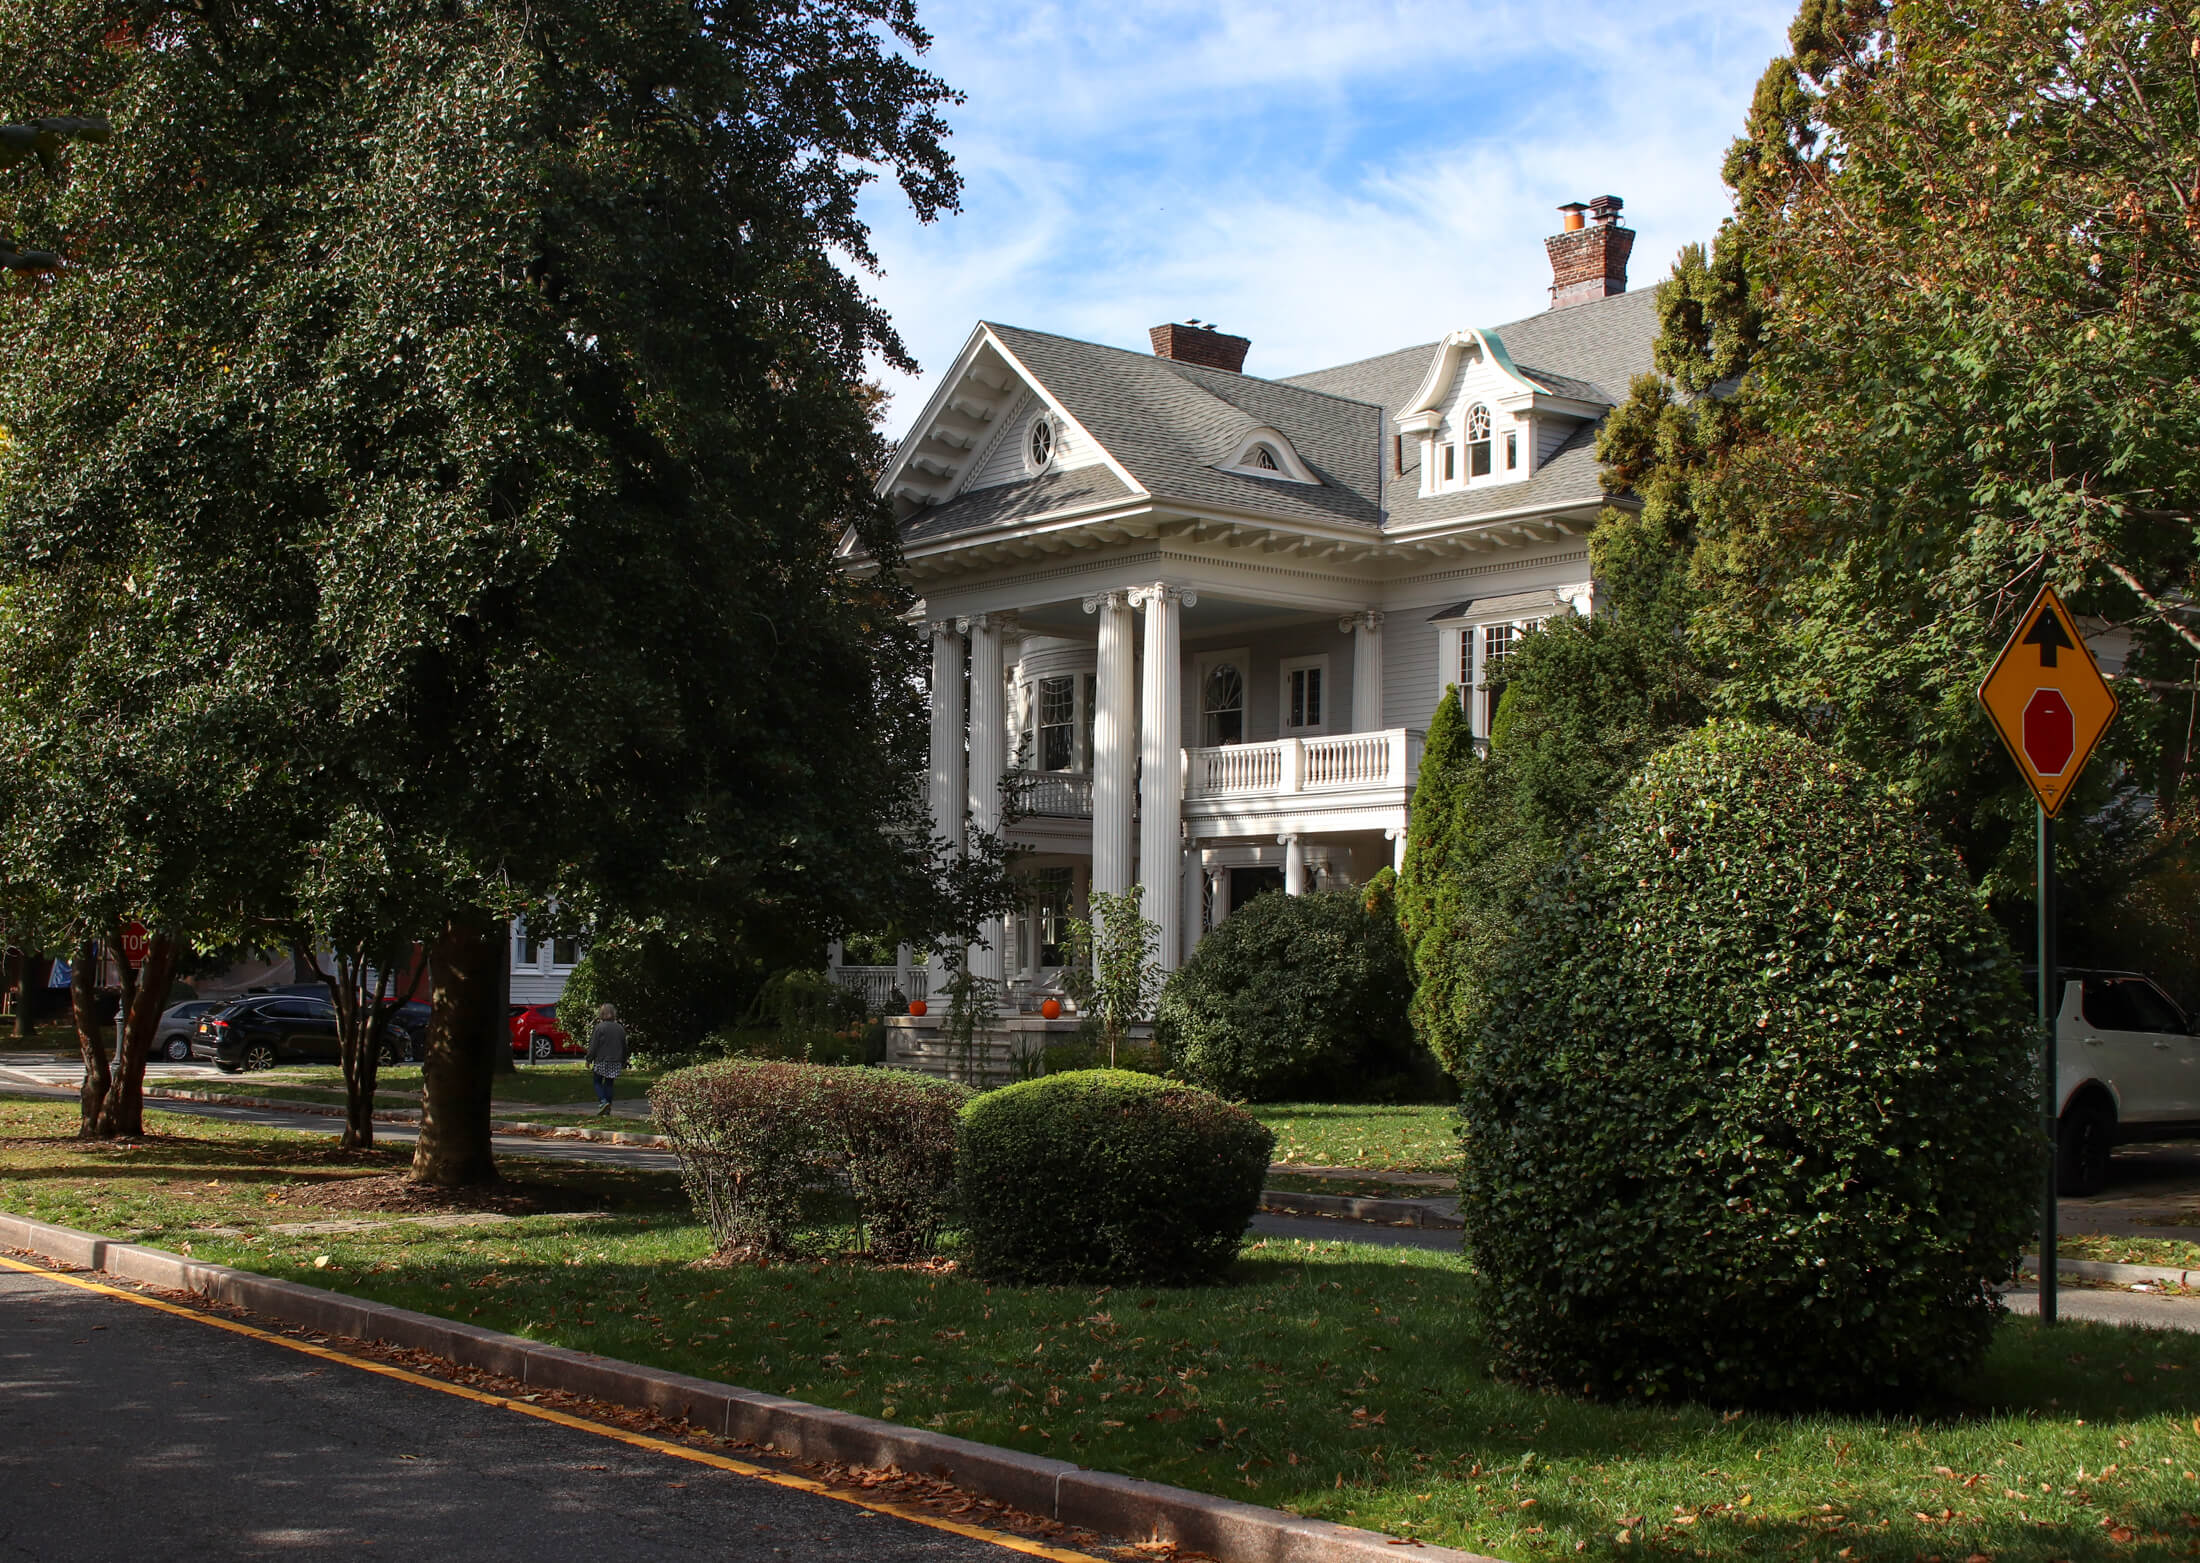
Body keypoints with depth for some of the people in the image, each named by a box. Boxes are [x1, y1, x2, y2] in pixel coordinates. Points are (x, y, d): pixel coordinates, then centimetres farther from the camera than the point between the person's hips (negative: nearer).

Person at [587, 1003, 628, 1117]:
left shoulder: (600, 1027, -9)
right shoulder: (620, 1028, 9)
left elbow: (593, 1046, -9)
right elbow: (624, 1047, 16)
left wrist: (589, 1059, -2)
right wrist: (623, 1062, 24)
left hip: (601, 1060, -5)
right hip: (615, 1061, 5)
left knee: (598, 1082, 7)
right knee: (609, 1084, 10)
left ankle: (603, 1101, -15)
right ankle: (607, 1110, 8)